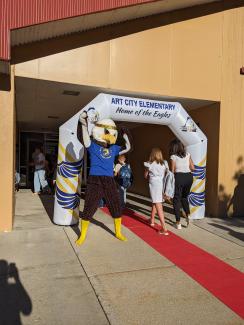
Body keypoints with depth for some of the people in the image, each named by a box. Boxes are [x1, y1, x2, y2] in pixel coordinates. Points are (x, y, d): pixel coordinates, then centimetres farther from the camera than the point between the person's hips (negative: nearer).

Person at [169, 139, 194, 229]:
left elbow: (172, 171, -5)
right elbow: (192, 168, 6)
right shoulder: (187, 154, 7)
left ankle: (178, 222, 9)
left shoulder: (173, 157, -4)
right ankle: (188, 215, 6)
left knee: (177, 199, 8)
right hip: (189, 176, 4)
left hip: (179, 177, -4)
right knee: (184, 197, 25)